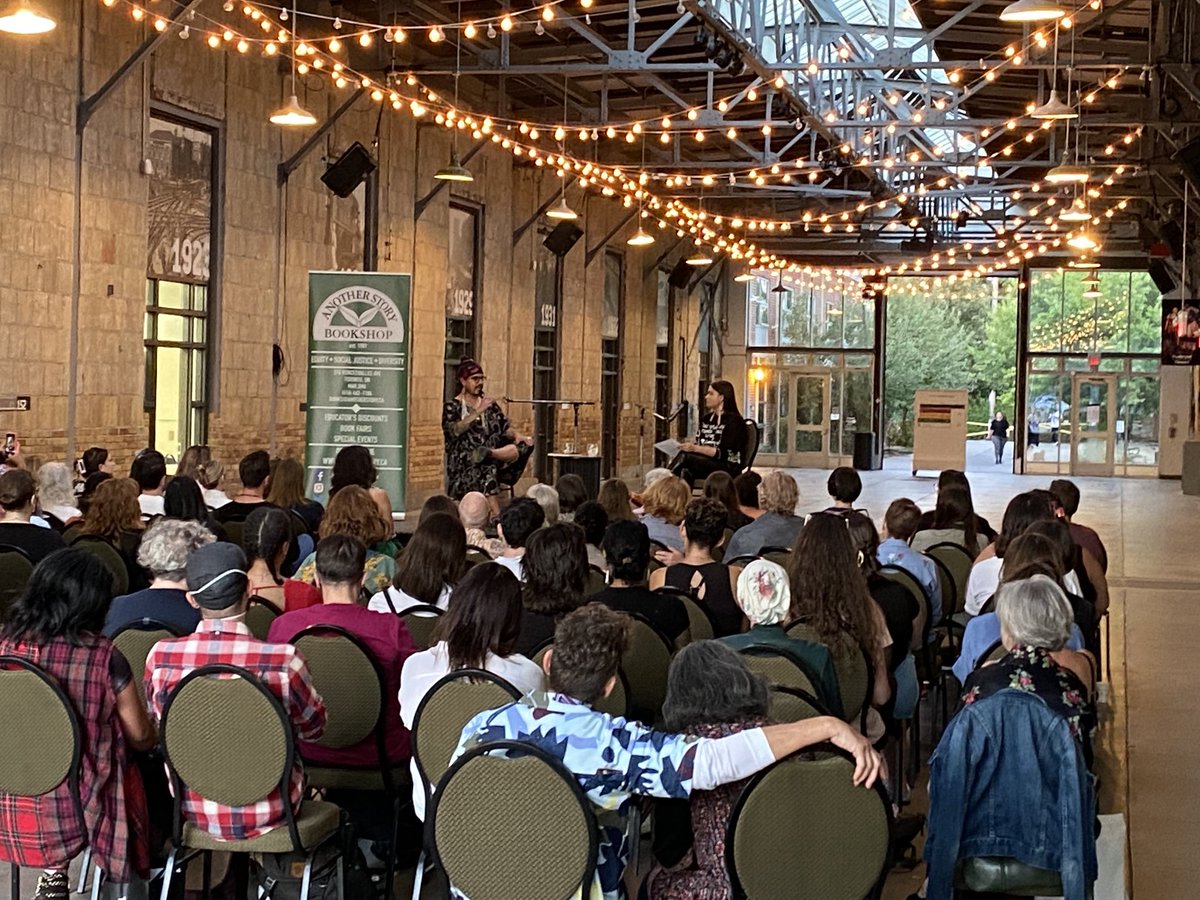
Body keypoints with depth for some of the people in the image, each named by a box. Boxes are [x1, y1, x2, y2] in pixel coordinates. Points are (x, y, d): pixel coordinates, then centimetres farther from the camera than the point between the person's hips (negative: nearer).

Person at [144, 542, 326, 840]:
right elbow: (314, 728, -5)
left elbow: (155, 726, 4)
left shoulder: (160, 657, -16)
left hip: (192, 812, 3)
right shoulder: (283, 661, -25)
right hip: (267, 814, -2)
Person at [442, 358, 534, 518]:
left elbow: (505, 427, 14)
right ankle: (496, 517, -45)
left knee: (526, 445, -19)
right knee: (487, 469, -38)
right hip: (465, 462, -5)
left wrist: (516, 435, -8)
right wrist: (478, 411, -17)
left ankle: (488, 454, -40)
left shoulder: (490, 404, 21)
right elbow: (454, 430, -13)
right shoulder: (452, 407, 6)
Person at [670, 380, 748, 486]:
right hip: (706, 463, 6)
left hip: (728, 468, -6)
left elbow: (724, 454, -15)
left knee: (685, 457, -28)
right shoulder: (707, 418, 17)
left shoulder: (734, 420, -7)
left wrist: (695, 448, -22)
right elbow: (698, 443, 15)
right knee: (686, 471, -29)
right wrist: (689, 445, -9)